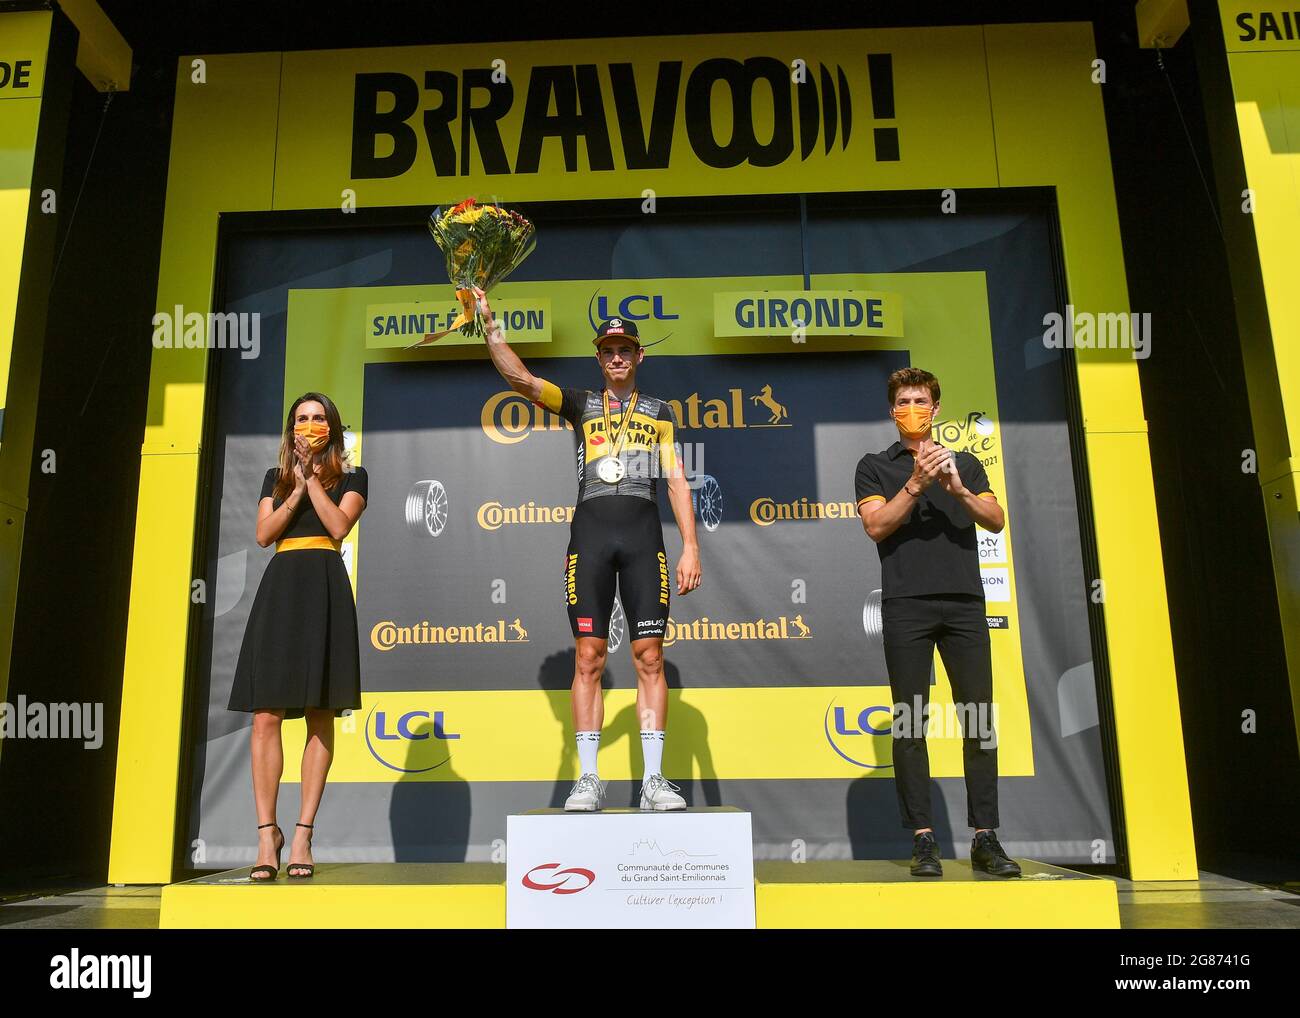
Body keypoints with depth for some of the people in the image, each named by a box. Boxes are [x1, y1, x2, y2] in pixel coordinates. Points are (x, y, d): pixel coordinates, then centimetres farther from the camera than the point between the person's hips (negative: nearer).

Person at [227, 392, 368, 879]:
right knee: (265, 716, -7)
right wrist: (297, 488, -3)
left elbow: (339, 526, -4)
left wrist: (312, 477, -2)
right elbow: (263, 534, 7)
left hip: (324, 588, -2)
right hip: (279, 587, 2)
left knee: (320, 718, -3)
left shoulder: (350, 476, 13)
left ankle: (303, 835, 1)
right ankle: (267, 833, 0)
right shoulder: (276, 477, 21)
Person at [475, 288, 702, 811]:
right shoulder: (581, 404, 16)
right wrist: (490, 324, -7)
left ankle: (654, 779, 1)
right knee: (588, 656, -2)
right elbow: (519, 378, 3)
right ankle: (588, 779, 3)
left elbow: (677, 480, 10)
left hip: (643, 532, 0)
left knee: (649, 656, -3)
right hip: (590, 530, 0)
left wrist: (690, 546, 1)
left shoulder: (659, 411, 17)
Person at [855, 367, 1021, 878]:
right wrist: (916, 483, -12)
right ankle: (923, 840, 3)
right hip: (906, 603, -2)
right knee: (910, 722, -2)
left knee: (979, 718, 0)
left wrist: (958, 490, -8)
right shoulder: (875, 466, 13)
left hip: (964, 601, 2)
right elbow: (876, 525, -2)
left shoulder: (965, 463, 19)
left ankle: (985, 838, 7)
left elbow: (997, 521, 8)